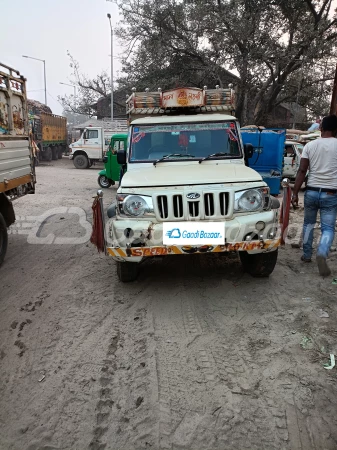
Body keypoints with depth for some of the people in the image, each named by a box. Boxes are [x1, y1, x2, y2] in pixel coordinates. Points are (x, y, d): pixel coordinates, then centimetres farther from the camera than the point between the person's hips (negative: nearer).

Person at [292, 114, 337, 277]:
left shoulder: (310, 145, 0)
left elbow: (302, 171, -4)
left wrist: (295, 193, -2)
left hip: (311, 191, 2)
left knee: (308, 224, 19)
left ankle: (306, 254, 25)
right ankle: (322, 253, -21)